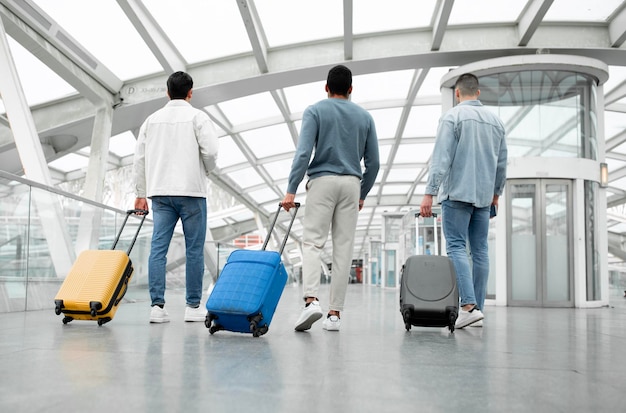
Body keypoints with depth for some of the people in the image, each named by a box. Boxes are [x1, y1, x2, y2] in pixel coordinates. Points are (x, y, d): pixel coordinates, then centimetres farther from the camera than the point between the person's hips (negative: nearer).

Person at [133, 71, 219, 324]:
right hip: (191, 191, -4)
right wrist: (206, 172, 10)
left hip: (160, 192, 4)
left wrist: (140, 194, 16)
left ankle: (157, 306, -2)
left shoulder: (152, 119, 12)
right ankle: (193, 306, 6)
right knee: (194, 249, 3)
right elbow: (210, 151, -11)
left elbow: (139, 158, 11)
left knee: (158, 248, 2)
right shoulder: (197, 117, -1)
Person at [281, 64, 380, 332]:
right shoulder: (364, 116, 12)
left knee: (312, 242, -3)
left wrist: (291, 190, -11)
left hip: (323, 181, -3)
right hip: (351, 184, 3)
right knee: (343, 248, 3)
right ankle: (335, 313, 4)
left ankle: (311, 299, -23)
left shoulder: (315, 111, 1)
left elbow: (303, 153, -11)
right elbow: (373, 162, 9)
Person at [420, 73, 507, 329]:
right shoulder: (495, 120, 13)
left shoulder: (452, 116, -4)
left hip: (457, 193, -6)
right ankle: (477, 309, 10)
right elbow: (502, 163, 16)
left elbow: (441, 159, -13)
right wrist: (496, 192, 27)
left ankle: (469, 305, -18)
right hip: (483, 195, 6)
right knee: (479, 250, 7)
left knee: (456, 248, -7)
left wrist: (429, 193, -14)